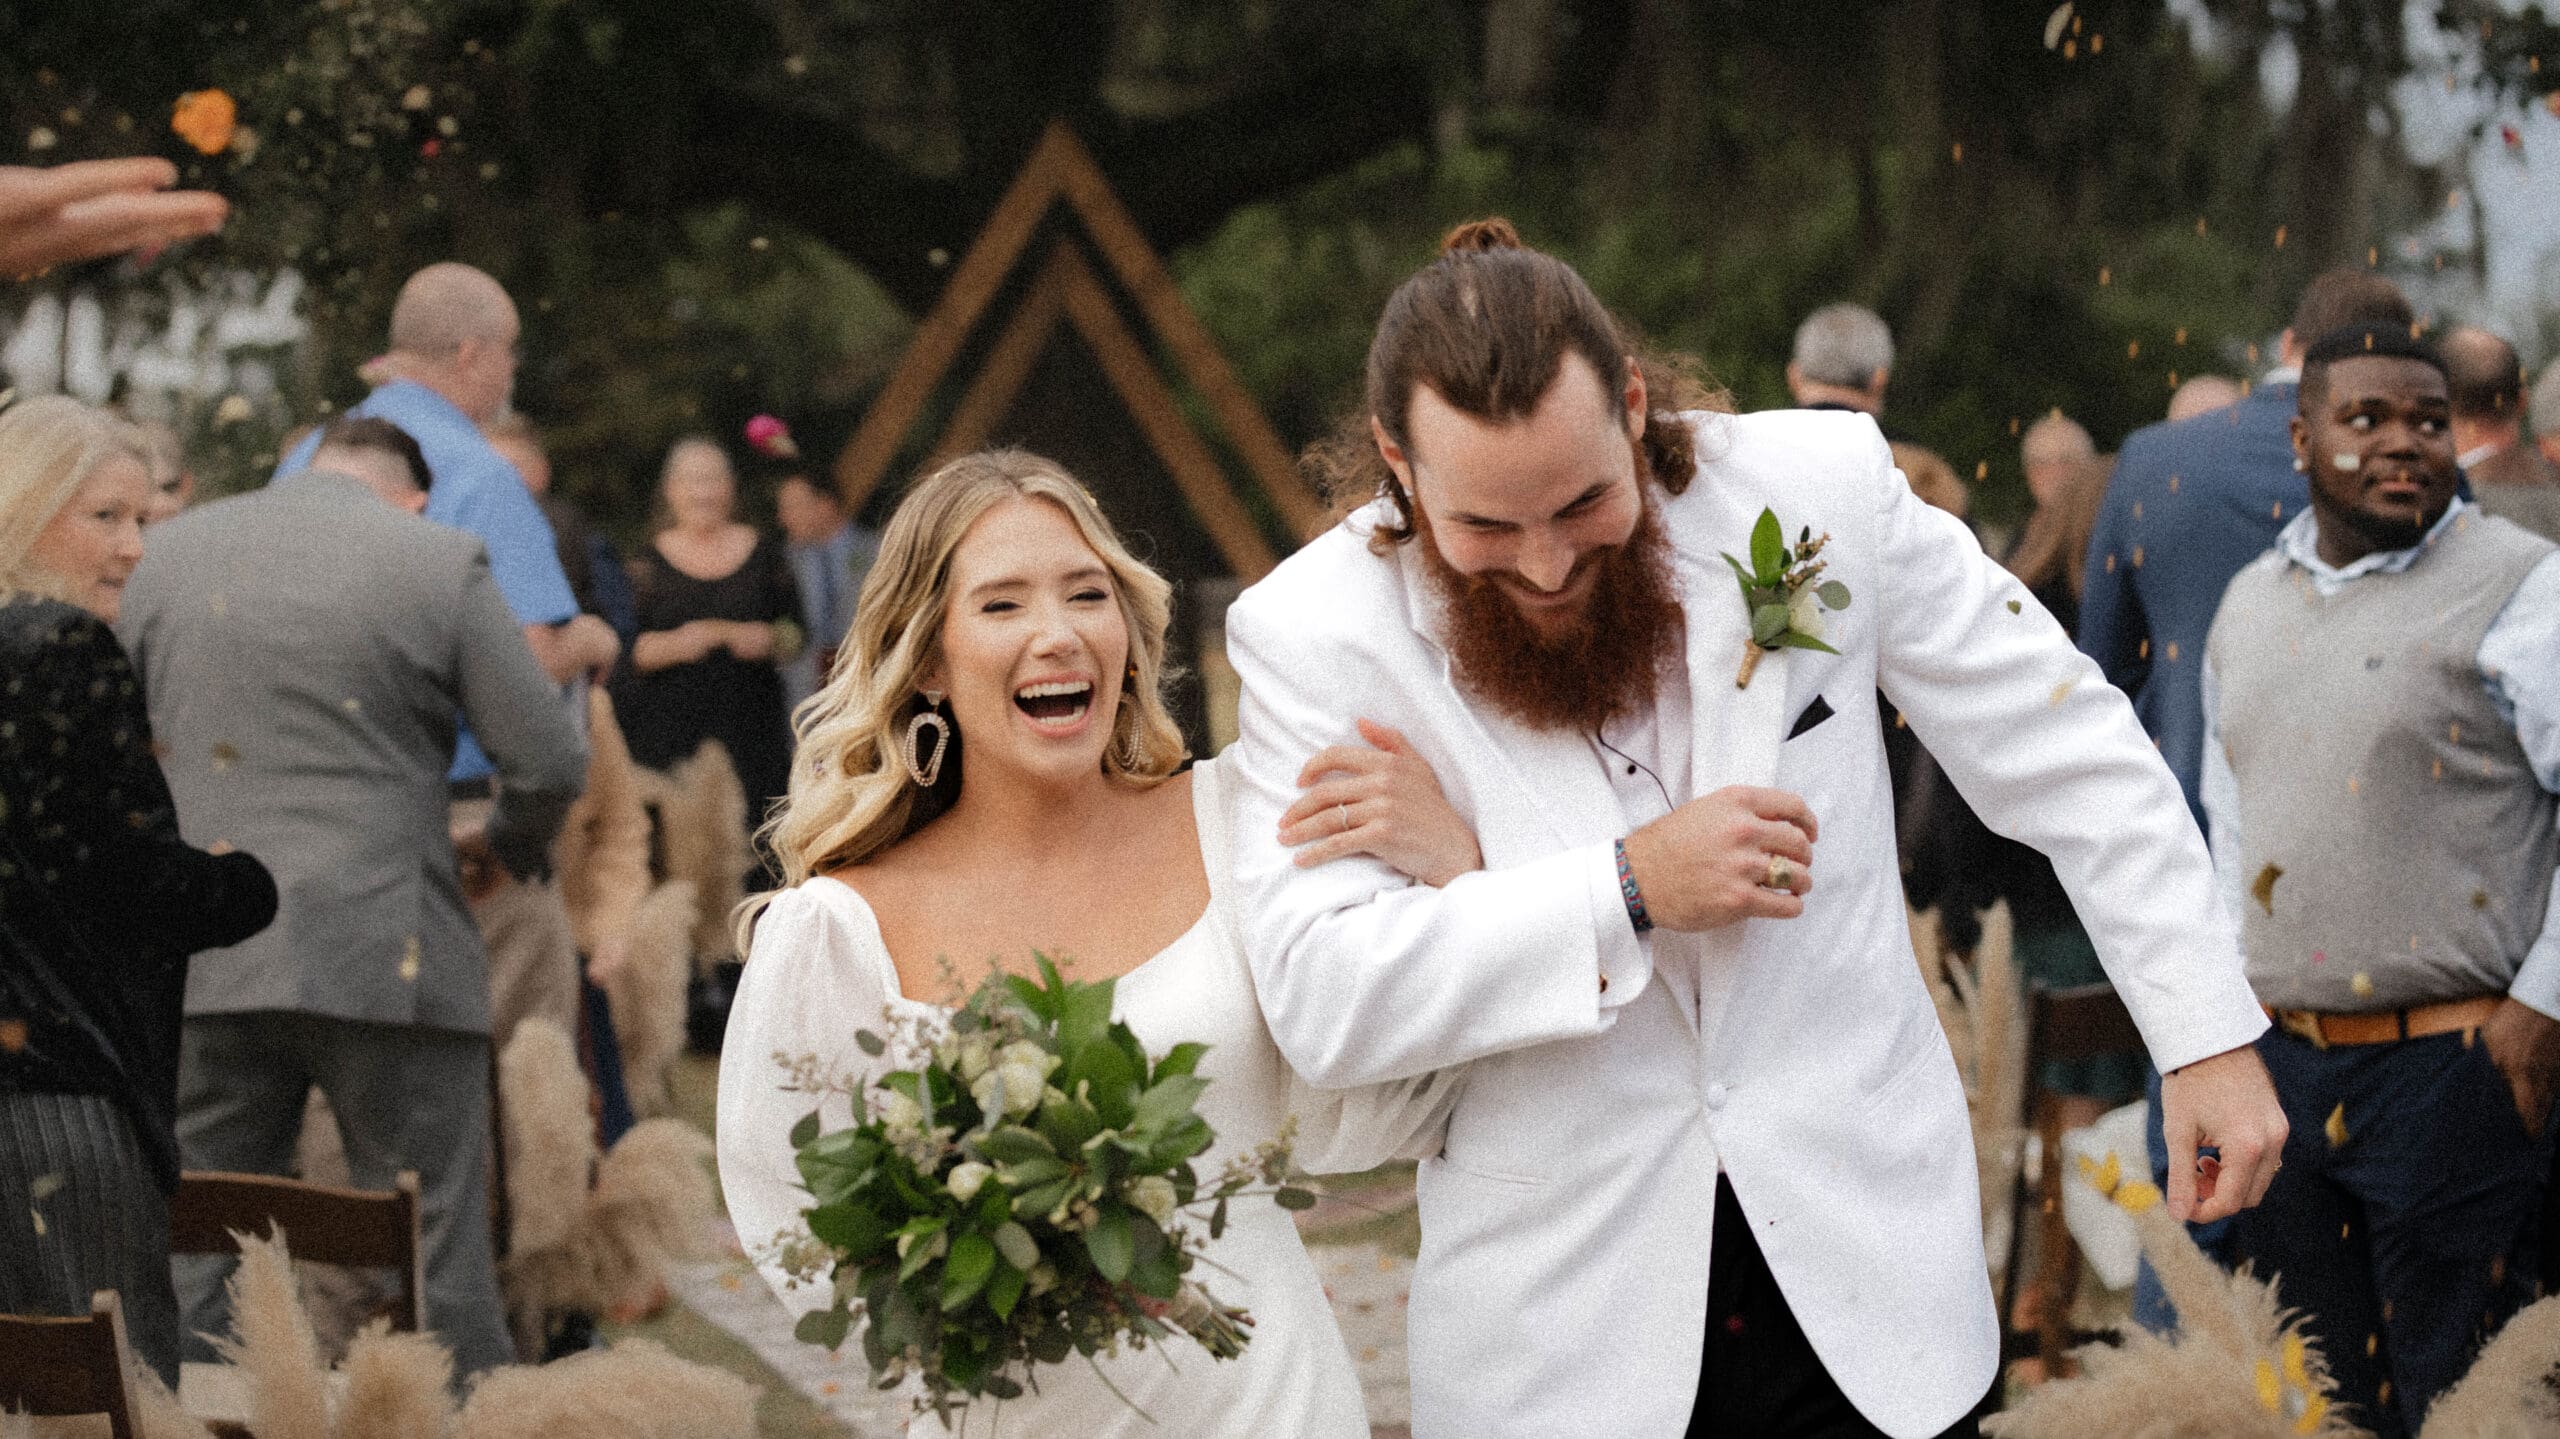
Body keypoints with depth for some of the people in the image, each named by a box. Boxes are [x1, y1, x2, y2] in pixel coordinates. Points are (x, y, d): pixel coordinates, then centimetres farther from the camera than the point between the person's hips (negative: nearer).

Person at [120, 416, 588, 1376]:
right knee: (434, 1258, 3)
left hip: (201, 963, 3)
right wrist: (508, 847, 17)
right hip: (383, 961, -3)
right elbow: (548, 763, -3)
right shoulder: (439, 562, -3)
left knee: (193, 1264, 9)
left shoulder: (169, 552, 9)